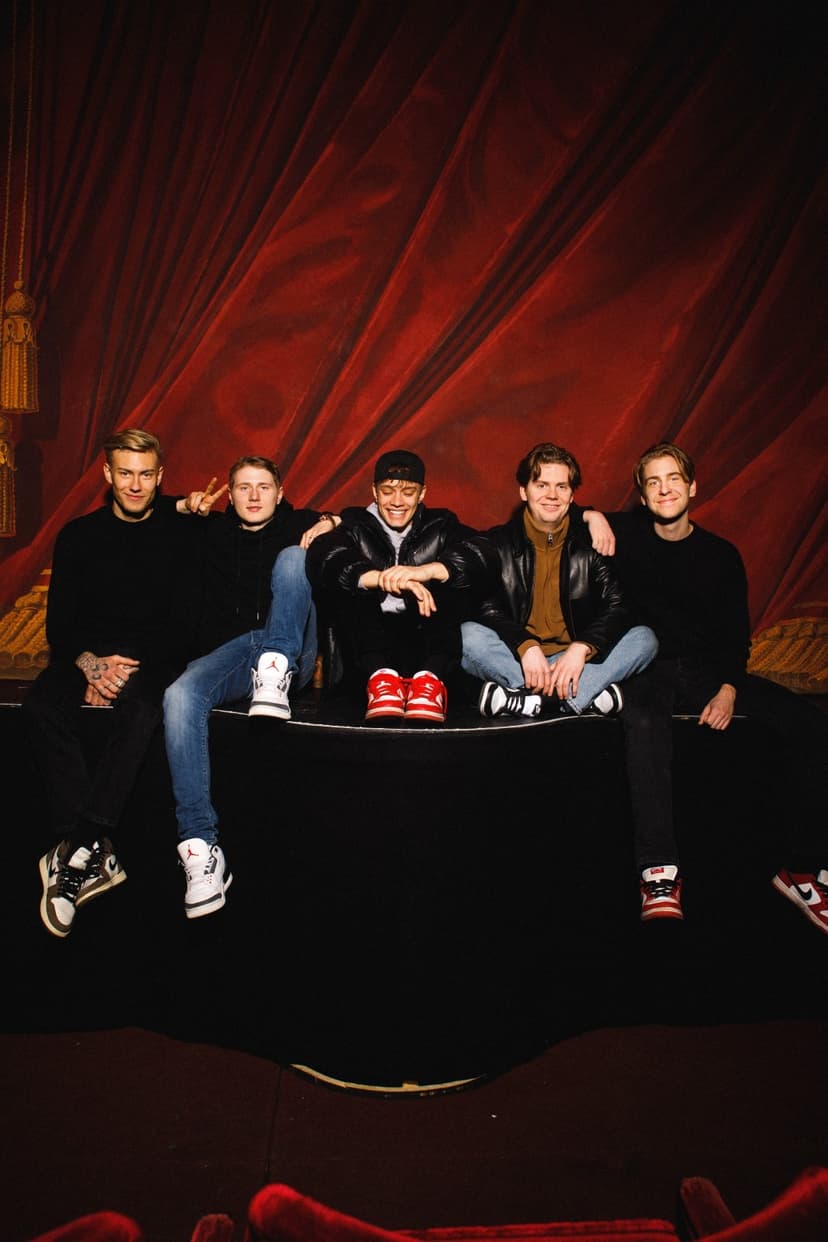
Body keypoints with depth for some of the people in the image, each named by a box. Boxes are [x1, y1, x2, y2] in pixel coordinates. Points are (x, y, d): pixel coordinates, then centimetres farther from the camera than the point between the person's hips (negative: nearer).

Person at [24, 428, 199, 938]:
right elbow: (60, 622, 7)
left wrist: (132, 667, -15)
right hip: (90, 655, 3)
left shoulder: (180, 533, 3)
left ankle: (75, 854, -35)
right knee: (43, 705, -29)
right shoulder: (79, 536, 11)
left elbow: (186, 622, -3)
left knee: (142, 706, -36)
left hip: (154, 658, -2)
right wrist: (90, 663, -14)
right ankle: (95, 854, -32)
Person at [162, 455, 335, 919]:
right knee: (180, 695, -31)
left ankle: (276, 674, -33)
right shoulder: (214, 532, 23)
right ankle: (201, 846, -34)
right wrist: (188, 508, 11)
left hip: (292, 649, -1)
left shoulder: (299, 524, 19)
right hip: (230, 647, 1)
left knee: (292, 557, -21)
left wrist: (332, 523, -6)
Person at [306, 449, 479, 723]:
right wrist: (386, 579, -31)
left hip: (427, 643, 0)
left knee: (450, 578, -19)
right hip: (370, 647, 0)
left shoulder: (441, 526, 14)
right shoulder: (356, 525, 12)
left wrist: (426, 571, -30)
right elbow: (320, 559, -13)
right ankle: (380, 676, -35)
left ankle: (430, 679, -37)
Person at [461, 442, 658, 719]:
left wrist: (581, 648, -22)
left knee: (644, 638, -19)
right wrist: (526, 646, -26)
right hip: (516, 658, -1)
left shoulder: (592, 542, 7)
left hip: (574, 661, 2)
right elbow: (484, 607, -9)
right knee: (467, 636, -29)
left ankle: (527, 697, -28)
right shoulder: (496, 544, 3)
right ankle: (587, 695, -30)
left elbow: (617, 607, -3)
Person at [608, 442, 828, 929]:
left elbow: (736, 634, 9)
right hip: (648, 668, -3)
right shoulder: (626, 534, 7)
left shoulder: (721, 555, 12)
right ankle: (660, 870, -38)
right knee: (644, 721, -40)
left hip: (709, 671, 3)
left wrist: (728, 688, -9)